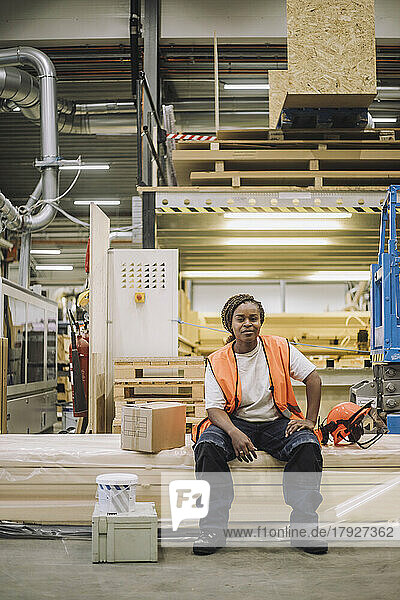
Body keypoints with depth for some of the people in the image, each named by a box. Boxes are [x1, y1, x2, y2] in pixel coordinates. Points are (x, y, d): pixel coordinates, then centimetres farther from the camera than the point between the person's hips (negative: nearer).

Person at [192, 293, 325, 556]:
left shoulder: (280, 348, 2)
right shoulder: (218, 362, 0)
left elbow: (313, 378, 6)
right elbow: (215, 408, -7)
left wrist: (310, 420, -4)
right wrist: (234, 433, -27)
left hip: (277, 422, 1)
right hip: (235, 423, 0)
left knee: (307, 444, -31)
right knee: (207, 444, -32)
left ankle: (303, 527, -21)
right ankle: (213, 527, -25)